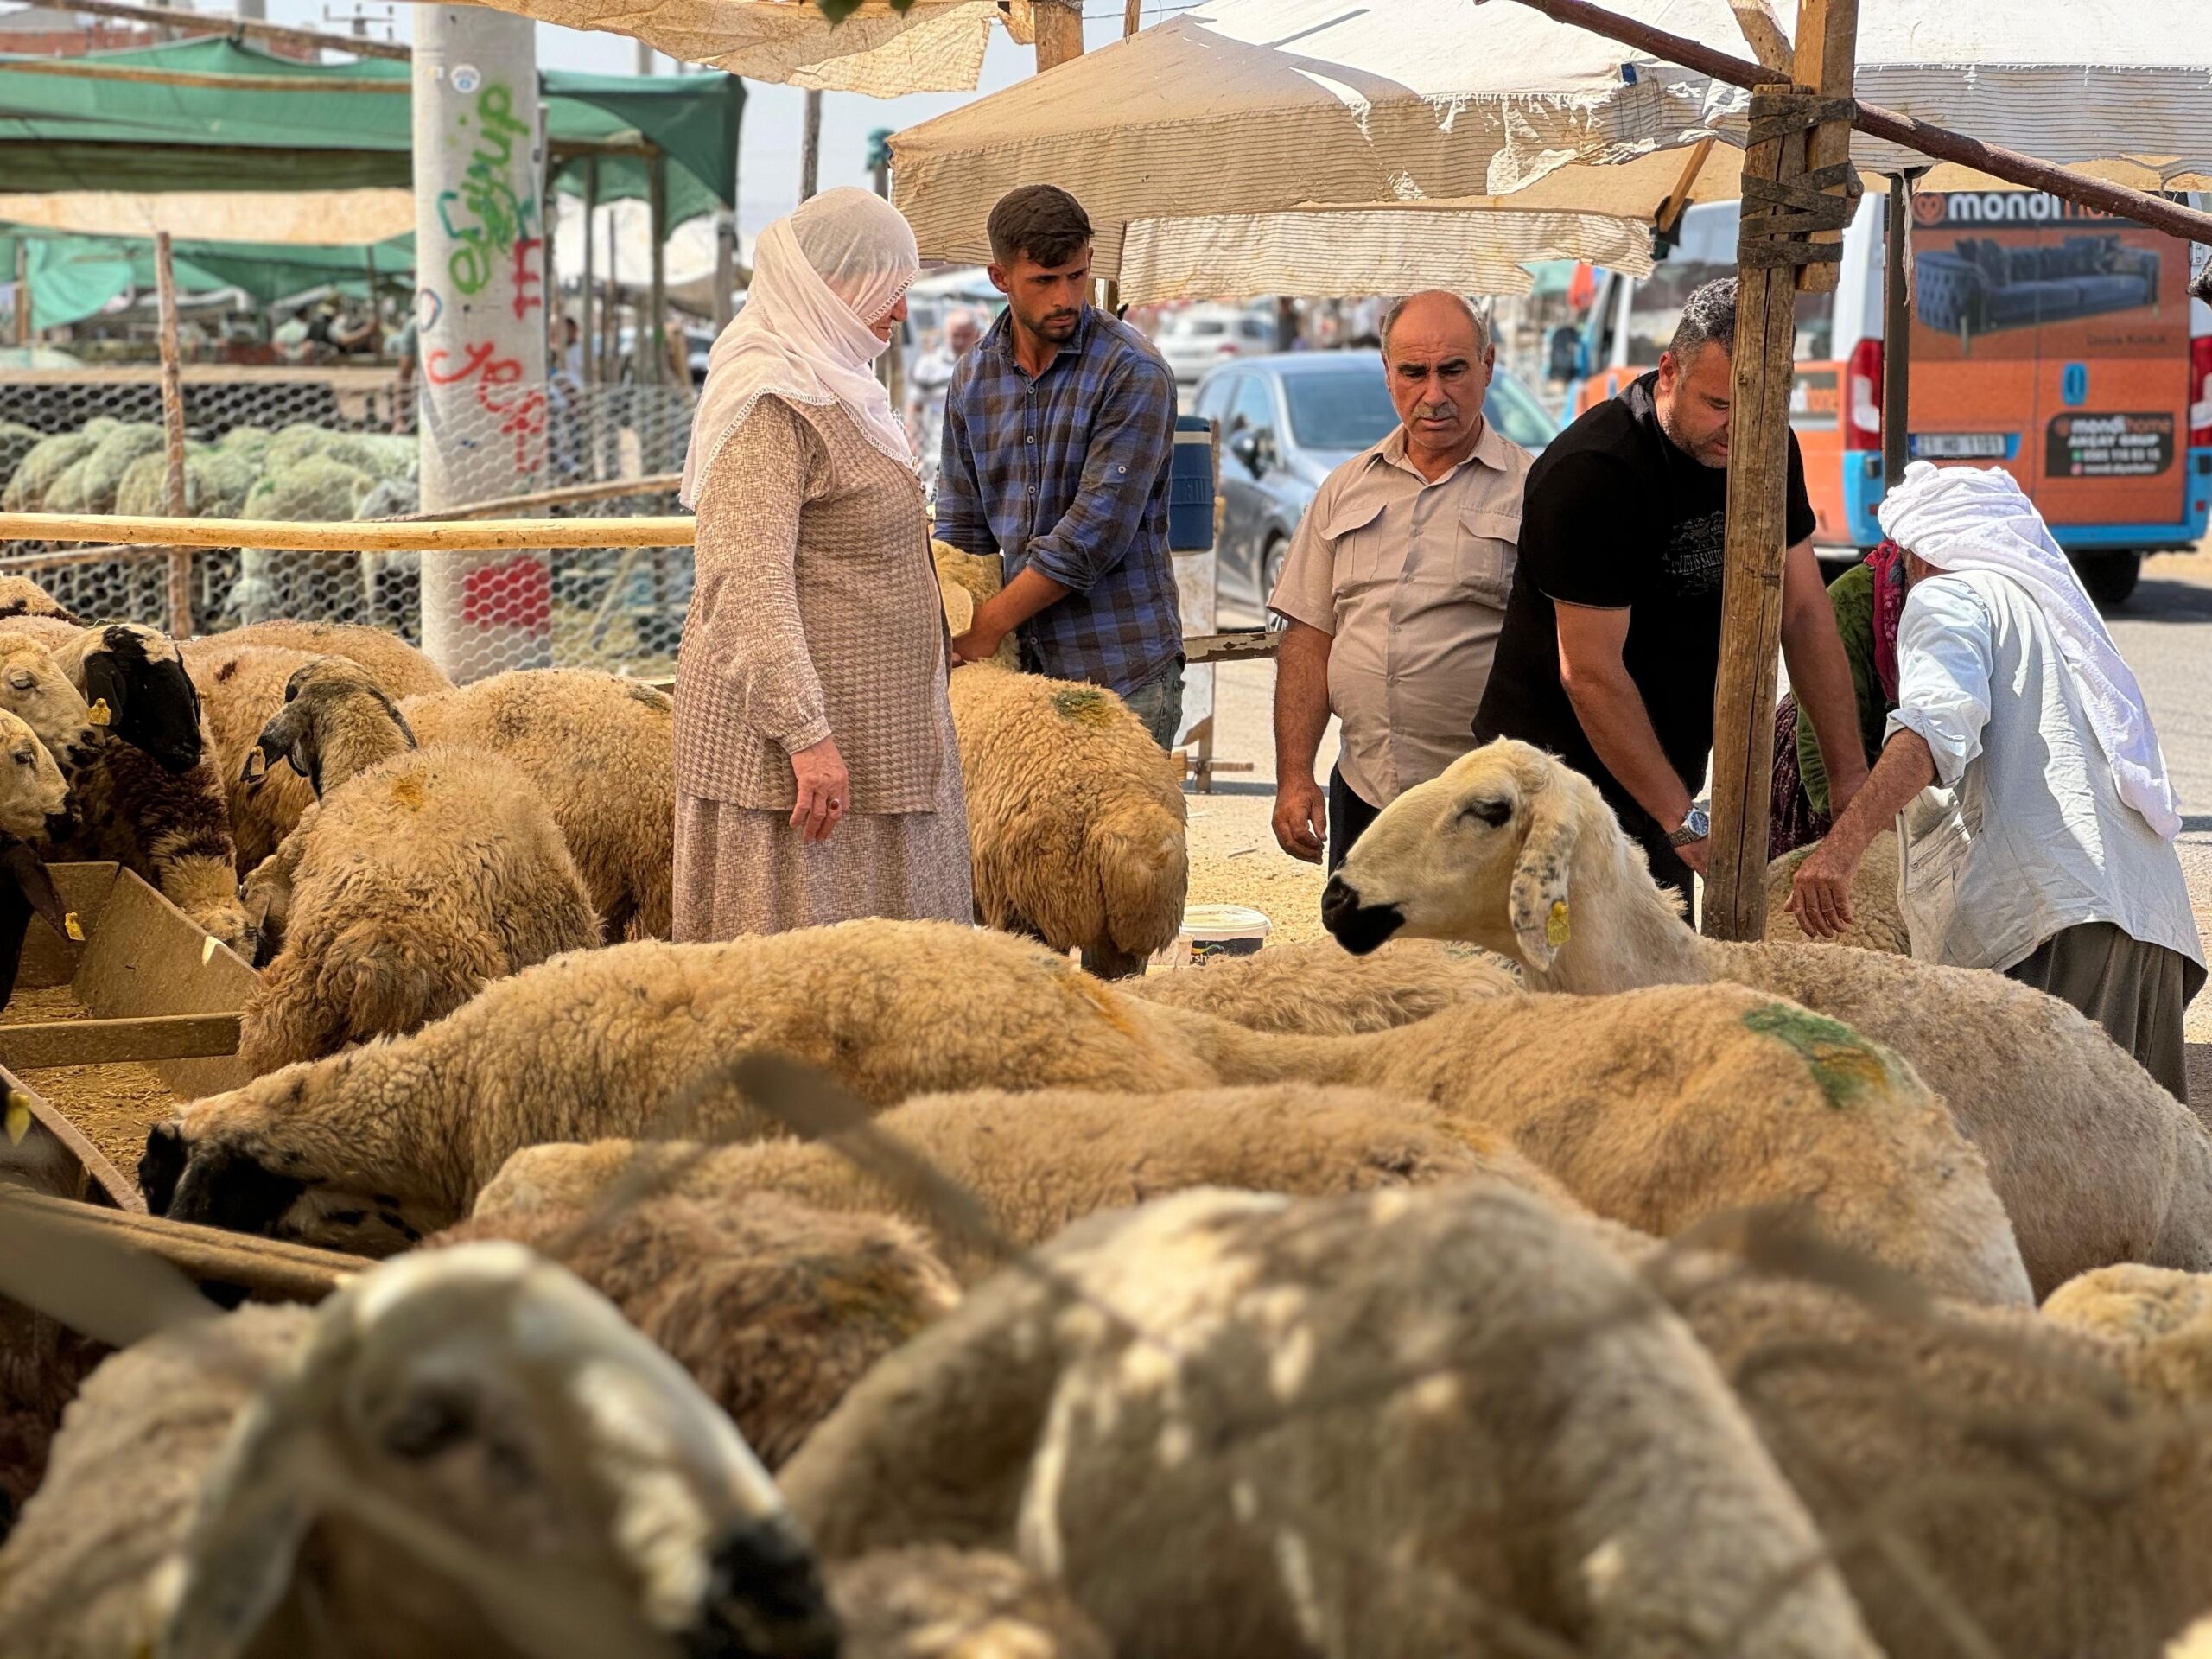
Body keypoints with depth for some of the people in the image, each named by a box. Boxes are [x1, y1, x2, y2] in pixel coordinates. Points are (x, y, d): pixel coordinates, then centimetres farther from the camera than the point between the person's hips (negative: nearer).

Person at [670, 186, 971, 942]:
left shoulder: (833, 385, 18)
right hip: (792, 720, -10)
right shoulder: (770, 405, -16)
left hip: (862, 725, 10)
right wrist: (805, 735, -27)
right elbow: (748, 584, -24)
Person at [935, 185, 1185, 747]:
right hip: (1020, 662, 4)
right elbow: (961, 530, 13)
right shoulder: (973, 379, 11)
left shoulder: (1132, 373, -8)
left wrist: (989, 625, -12)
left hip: (1118, 667, -4)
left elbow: (1095, 534, -15)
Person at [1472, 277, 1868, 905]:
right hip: (1556, 771, -7)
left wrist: (1849, 776, 1)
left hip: (1663, 777, 7)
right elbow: (1590, 672, -21)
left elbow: (1804, 613, 7)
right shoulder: (1592, 472, -21)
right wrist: (1684, 820, -20)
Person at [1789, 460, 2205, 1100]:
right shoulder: (2059, 605, 35)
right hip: (2155, 912, 9)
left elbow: (1939, 720, -13)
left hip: (2051, 907, -9)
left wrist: (1843, 845, -26)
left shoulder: (1949, 596, 9)